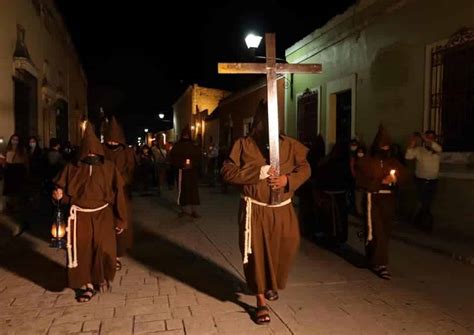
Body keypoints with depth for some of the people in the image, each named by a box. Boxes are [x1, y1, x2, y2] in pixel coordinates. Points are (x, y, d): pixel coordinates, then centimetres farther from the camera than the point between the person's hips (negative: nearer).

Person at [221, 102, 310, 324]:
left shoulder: (289, 145, 2)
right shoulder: (243, 144, -4)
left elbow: (305, 168, 8)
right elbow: (227, 172, -8)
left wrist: (288, 179, -13)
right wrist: (257, 172, -17)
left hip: (282, 210, 2)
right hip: (254, 210, -2)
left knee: (284, 249, 7)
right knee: (256, 252, 1)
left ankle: (272, 285, 39)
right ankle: (261, 299, 17)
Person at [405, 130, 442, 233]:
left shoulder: (436, 150, -1)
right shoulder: (418, 149, -7)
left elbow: (439, 148, -26)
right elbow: (408, 157, -22)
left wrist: (426, 140, -34)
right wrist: (411, 144, -34)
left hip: (433, 181, 4)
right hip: (421, 181, -4)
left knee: (427, 203, 14)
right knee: (424, 203, -4)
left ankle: (419, 221, 31)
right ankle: (427, 224, 14)